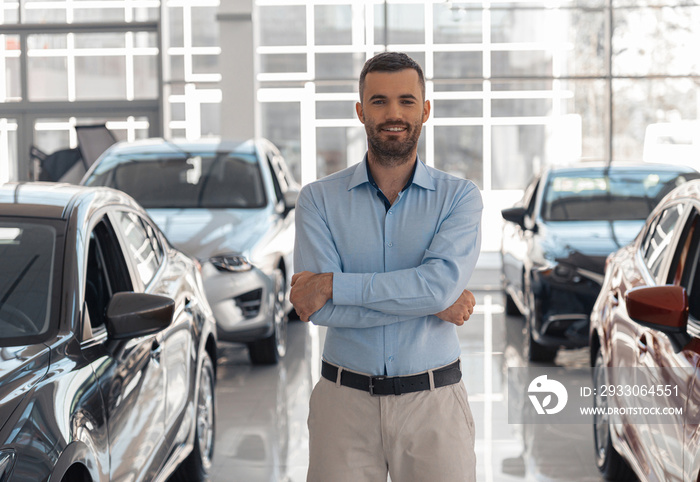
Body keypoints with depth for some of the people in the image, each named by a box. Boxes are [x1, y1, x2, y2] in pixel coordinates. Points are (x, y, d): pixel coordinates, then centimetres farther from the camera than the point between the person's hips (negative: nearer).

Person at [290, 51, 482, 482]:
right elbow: (322, 310, -12)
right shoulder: (319, 199, 0)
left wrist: (332, 284, -16)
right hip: (345, 402, 1)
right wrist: (434, 303, -13)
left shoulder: (460, 197, 0)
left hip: (433, 403, 0)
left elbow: (441, 282, -18)